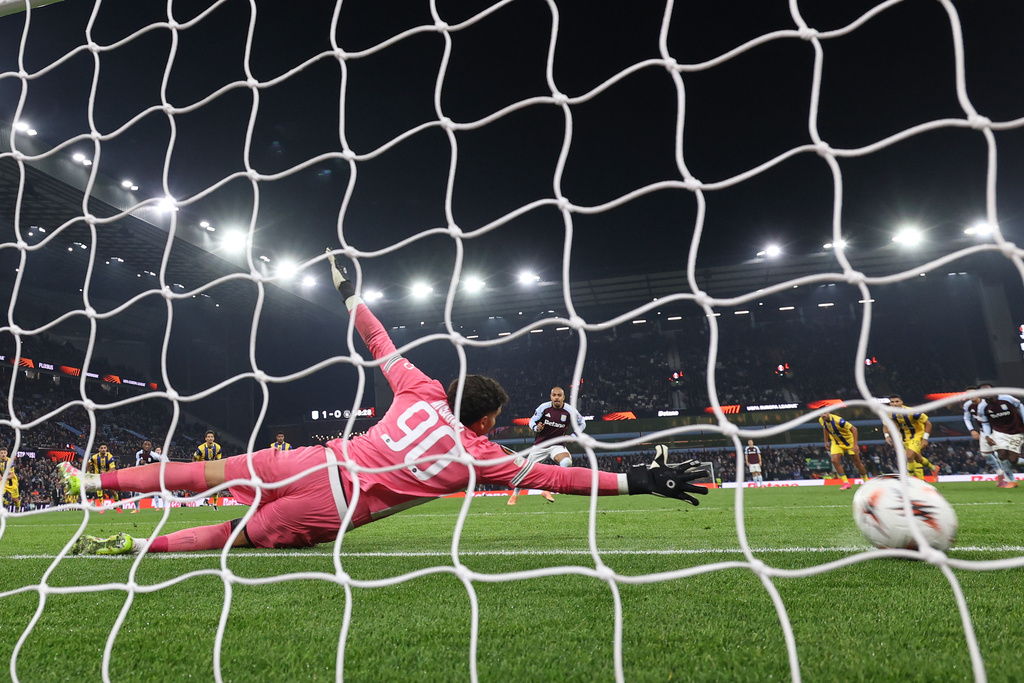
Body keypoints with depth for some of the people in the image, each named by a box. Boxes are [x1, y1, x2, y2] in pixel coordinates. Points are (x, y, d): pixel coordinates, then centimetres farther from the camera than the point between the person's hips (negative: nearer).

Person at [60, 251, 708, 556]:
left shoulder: (423, 394, 4)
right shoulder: (482, 455, -2)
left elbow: (381, 345, 10)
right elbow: (553, 475, -4)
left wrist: (350, 294, 25)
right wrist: (637, 480, 2)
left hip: (322, 462, 2)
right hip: (338, 510, -2)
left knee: (217, 470, 12)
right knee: (240, 534, 9)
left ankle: (94, 479, 14)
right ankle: (134, 544, 1)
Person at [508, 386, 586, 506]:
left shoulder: (570, 411, -9)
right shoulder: (544, 407, -9)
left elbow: (582, 423, 7)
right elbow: (532, 421, 1)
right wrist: (536, 428, -21)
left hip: (557, 445, 0)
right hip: (540, 445, 1)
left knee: (567, 462, -29)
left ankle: (547, 490, -14)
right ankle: (515, 494, 25)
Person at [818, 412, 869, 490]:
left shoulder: (838, 420, -34)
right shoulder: (821, 420, -14)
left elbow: (853, 429, -28)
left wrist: (855, 445, -30)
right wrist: (826, 441, 9)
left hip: (849, 442, -4)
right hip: (836, 443, 4)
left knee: (857, 463, 5)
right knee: (834, 461, -16)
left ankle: (866, 482, 27)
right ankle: (846, 483, -8)